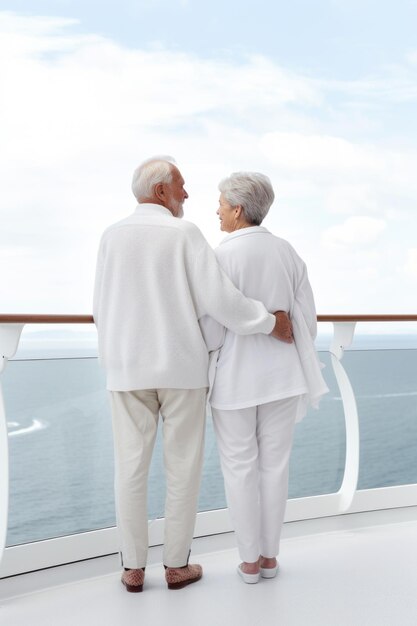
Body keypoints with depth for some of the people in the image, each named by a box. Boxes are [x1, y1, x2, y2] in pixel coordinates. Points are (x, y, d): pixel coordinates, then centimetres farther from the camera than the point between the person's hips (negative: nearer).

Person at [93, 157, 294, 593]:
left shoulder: (112, 236, 2)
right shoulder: (184, 233, -8)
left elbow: (102, 309, 4)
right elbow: (218, 299, -15)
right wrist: (270, 322, -2)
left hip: (128, 368, 3)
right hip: (181, 366, -2)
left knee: (130, 467, 8)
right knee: (182, 467, 8)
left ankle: (133, 568, 14)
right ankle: (176, 565, 16)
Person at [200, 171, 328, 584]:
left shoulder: (223, 255, -16)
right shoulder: (288, 253, 1)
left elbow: (212, 330, -17)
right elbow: (306, 319, 3)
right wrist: (298, 370, 16)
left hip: (234, 377, -4)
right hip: (280, 374, 5)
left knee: (239, 468, 8)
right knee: (274, 465, 13)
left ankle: (250, 560, 17)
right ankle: (269, 556, 22)